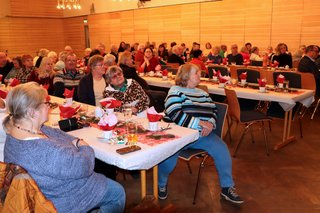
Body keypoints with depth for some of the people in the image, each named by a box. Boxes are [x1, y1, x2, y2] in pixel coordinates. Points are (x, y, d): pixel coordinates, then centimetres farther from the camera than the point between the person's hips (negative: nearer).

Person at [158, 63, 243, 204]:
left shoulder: (202, 93, 23)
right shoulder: (175, 91, 2)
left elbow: (213, 110, 15)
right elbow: (174, 115, -13)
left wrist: (210, 124, -9)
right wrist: (200, 123, -18)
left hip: (202, 134, 5)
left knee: (222, 149, -17)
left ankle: (227, 188, 2)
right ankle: (161, 184, 0)